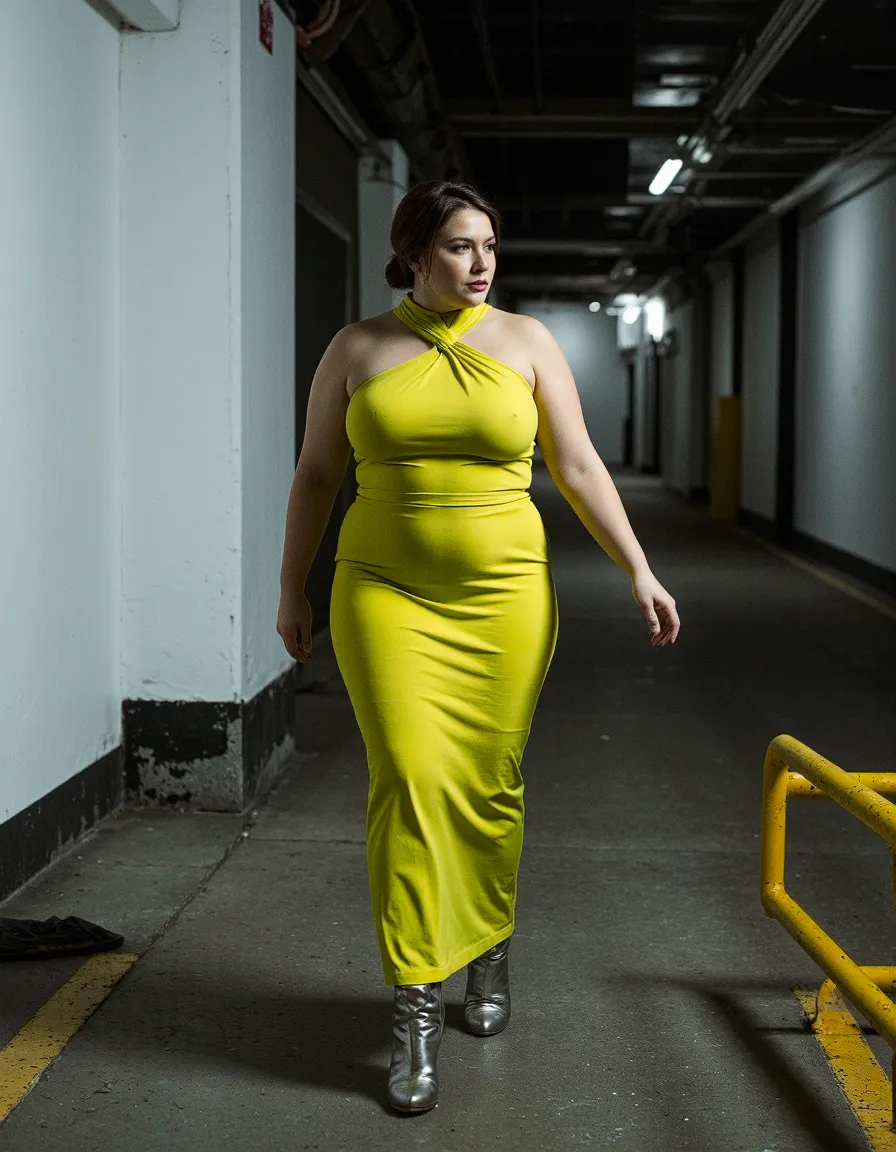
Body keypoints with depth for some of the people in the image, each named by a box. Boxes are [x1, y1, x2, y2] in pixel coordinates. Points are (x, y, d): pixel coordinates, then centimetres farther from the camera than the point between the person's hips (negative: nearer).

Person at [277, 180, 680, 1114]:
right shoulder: (357, 350, 5)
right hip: (386, 593, -1)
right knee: (408, 781, -10)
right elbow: (315, 476, 10)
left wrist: (639, 572, -1)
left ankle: (489, 951, 30)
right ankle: (415, 1009, -3)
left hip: (504, 595, 1)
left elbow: (578, 466, 4)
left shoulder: (525, 341, 5)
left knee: (491, 785, 5)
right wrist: (292, 590, 11)